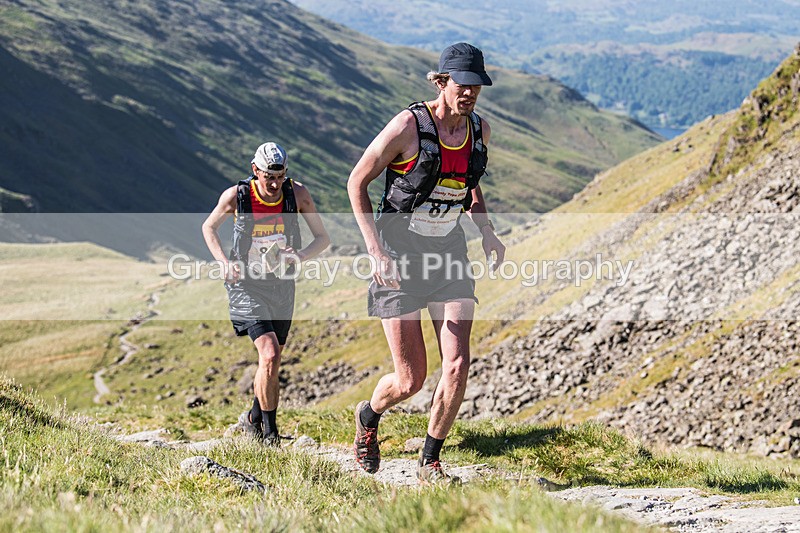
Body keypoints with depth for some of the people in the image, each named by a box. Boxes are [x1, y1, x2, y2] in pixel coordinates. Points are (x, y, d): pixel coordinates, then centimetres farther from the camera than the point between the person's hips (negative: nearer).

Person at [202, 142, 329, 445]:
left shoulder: (297, 194, -11)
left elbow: (323, 238, -4)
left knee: (271, 362, 14)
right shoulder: (236, 196, -15)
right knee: (269, 355, -20)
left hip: (281, 284, 3)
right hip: (247, 284, -3)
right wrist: (224, 262, -13)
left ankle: (253, 420, 39)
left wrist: (301, 255, -25)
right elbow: (209, 228, 4)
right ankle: (270, 432, -7)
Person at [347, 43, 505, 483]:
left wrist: (487, 231, 2)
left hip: (448, 253, 4)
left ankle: (430, 463, 7)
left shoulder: (479, 130, 0)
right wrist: (376, 251, -19)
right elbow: (357, 182, -10)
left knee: (457, 366, -11)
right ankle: (368, 416, 33)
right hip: (399, 257, -4)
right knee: (410, 381, -3)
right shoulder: (408, 126, -17)